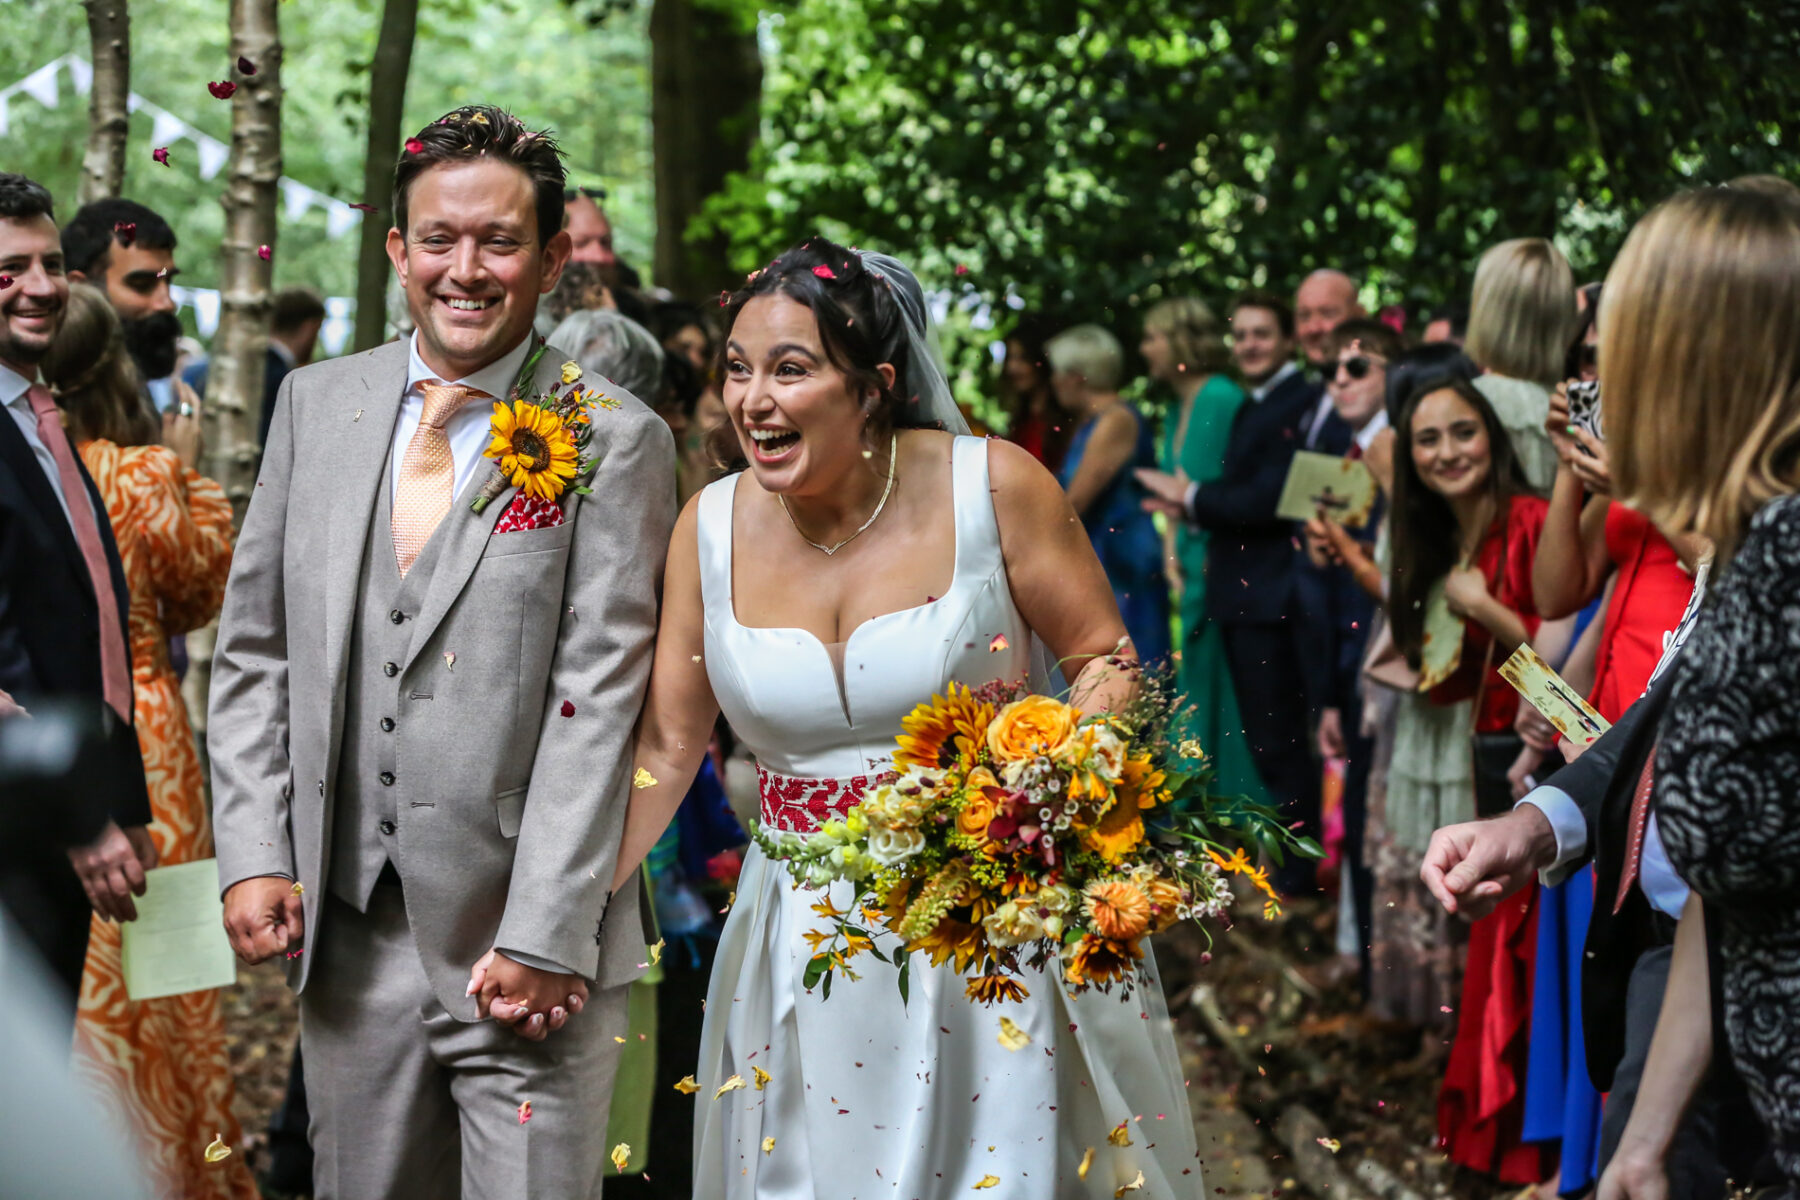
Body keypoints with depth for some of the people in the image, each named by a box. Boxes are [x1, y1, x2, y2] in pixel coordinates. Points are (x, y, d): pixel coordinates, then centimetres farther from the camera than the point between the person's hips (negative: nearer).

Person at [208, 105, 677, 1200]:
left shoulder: (614, 440, -7)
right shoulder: (317, 404, 7)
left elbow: (601, 699, -11)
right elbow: (255, 649, 10)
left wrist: (546, 936, -14)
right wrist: (255, 857, 1)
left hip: (522, 943, -4)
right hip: (345, 933, 4)